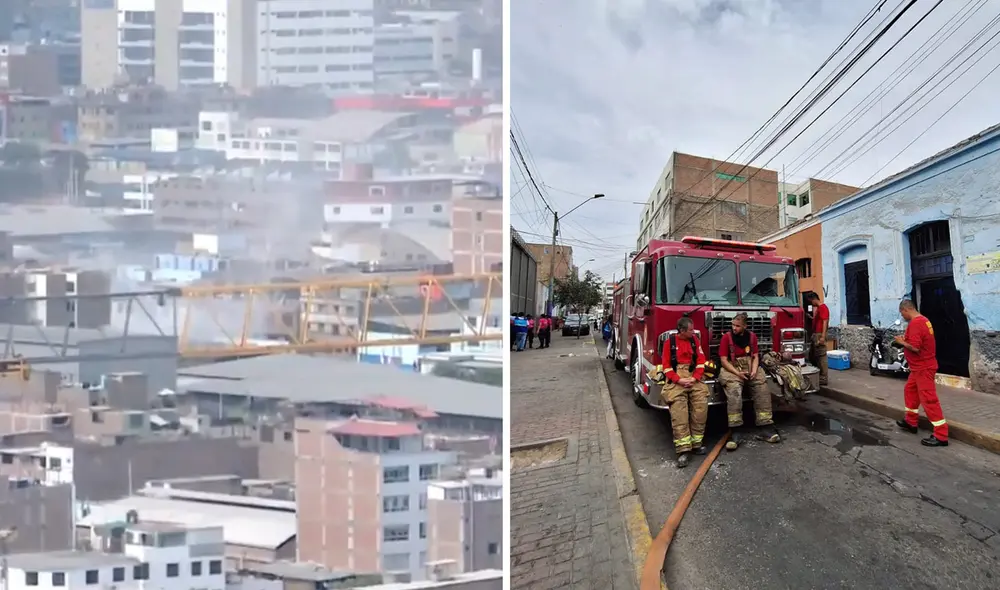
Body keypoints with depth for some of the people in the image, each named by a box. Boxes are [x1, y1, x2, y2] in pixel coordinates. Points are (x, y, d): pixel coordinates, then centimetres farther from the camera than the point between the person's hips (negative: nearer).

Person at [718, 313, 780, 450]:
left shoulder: (752, 336, 8)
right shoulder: (727, 337, -4)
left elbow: (755, 357, 9)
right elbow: (724, 360, -6)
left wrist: (754, 371, -9)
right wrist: (737, 373, -16)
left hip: (750, 368, 4)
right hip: (732, 369, -4)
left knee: (762, 389, -23)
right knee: (734, 392, -31)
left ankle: (767, 427, -18)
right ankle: (736, 432, -34)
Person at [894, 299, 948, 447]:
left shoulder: (915, 324, -23)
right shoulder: (923, 320, 8)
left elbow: (915, 348, -26)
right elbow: (920, 341, 14)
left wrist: (902, 342, -11)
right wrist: (906, 340, 8)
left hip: (923, 367, -11)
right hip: (920, 366, 11)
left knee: (929, 399, -7)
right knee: (910, 391, 22)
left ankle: (941, 436, -2)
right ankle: (911, 422, 33)